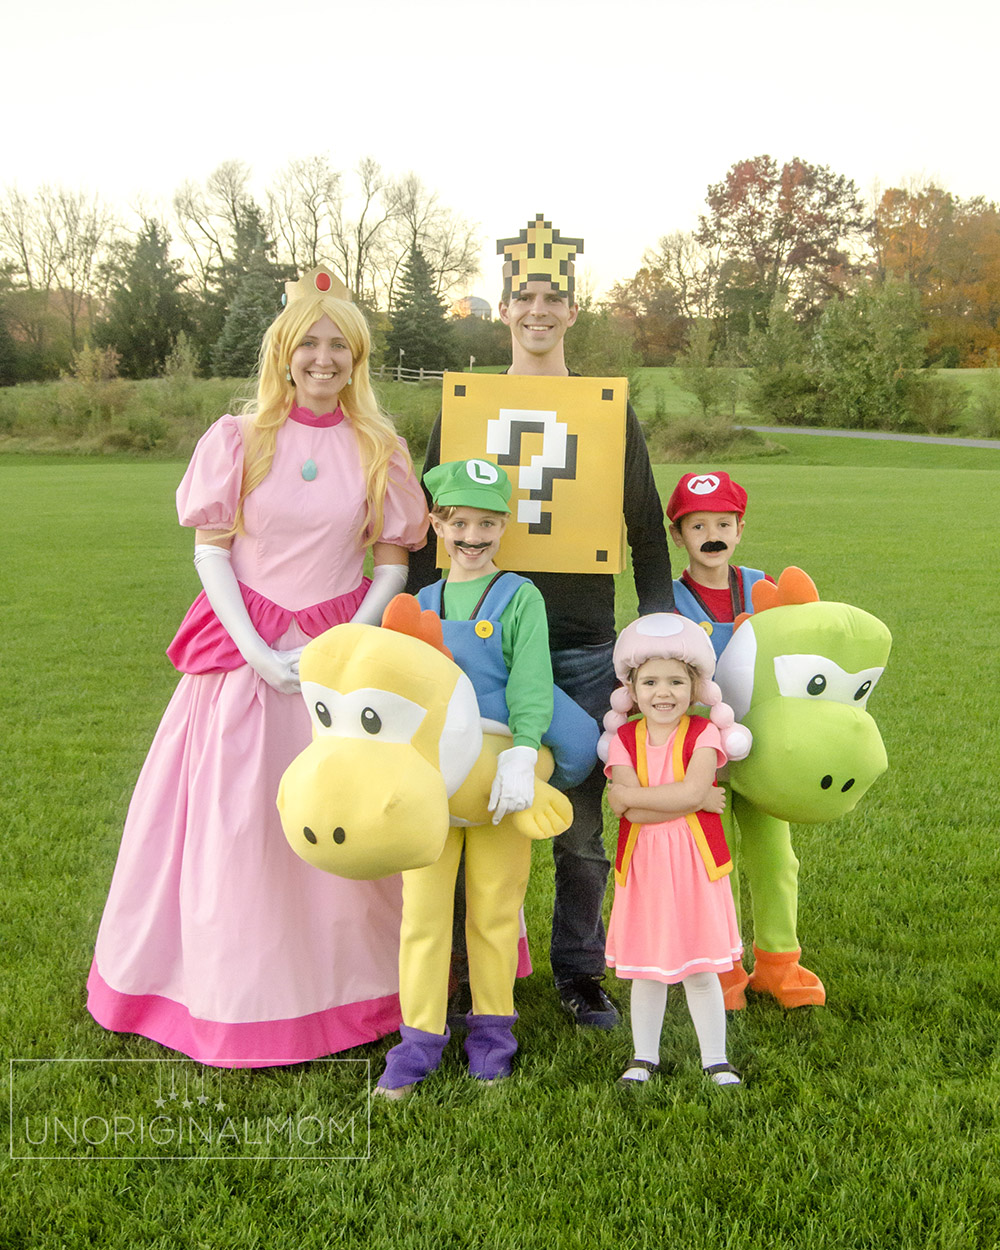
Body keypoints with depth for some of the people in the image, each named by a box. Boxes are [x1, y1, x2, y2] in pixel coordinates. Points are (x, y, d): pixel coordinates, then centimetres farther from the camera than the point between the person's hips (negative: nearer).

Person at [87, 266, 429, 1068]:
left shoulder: (379, 450, 4)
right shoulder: (238, 439, 1)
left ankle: (347, 986, 21)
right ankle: (237, 998, 20)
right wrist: (259, 652, -11)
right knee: (234, 820, 3)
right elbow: (210, 551, -1)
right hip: (245, 652, 0)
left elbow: (395, 562, 3)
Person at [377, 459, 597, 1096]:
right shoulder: (421, 604, 10)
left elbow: (530, 683, -13)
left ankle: (492, 1026, 24)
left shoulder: (520, 597, -2)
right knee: (423, 906, 4)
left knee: (496, 907, 7)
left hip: (500, 777, -3)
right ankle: (421, 1033, 16)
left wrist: (521, 755, -26)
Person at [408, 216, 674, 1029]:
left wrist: (662, 625, 2)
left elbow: (646, 531, 9)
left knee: (582, 822, 7)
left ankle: (581, 974, 23)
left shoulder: (610, 413, 6)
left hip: (587, 646, 0)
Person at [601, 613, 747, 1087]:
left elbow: (692, 788, -20)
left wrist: (634, 795, -16)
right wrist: (696, 801, -17)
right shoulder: (624, 738, 0)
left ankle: (715, 1059, 23)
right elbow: (626, 807, -14)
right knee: (645, 969, 12)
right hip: (641, 864, 2)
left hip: (694, 863, -2)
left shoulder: (703, 733, -4)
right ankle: (644, 1057, 29)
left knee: (700, 969, 7)